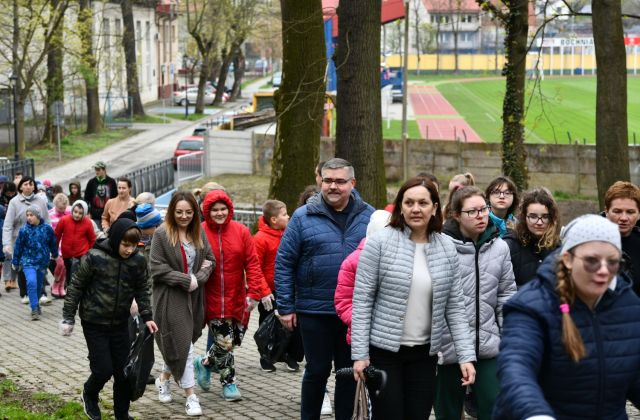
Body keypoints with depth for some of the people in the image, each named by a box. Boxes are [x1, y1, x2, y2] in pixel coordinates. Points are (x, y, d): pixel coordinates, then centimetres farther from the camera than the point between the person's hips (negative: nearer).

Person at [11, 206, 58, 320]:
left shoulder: (47, 229, -7)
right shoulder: (24, 230, -10)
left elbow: (53, 243, 9)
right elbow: (18, 247, -2)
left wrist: (54, 254, 22)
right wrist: (15, 262, 3)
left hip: (42, 262, 2)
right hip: (28, 261, -2)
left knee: (39, 284, 13)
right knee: (31, 282, -21)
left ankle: (36, 304, 35)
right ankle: (34, 309, -16)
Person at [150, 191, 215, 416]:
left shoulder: (199, 234, 6)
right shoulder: (161, 235, -10)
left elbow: (210, 260, 8)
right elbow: (157, 267, -14)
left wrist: (198, 279, -11)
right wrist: (186, 280, -17)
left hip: (193, 297, 5)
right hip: (171, 298, -5)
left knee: (175, 344, 16)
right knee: (182, 344, -7)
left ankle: (164, 379, 39)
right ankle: (190, 396, -3)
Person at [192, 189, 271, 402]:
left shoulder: (241, 231, -1)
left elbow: (252, 263, -2)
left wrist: (253, 293, -7)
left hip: (237, 298, 4)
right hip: (213, 300, -4)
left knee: (235, 340, 11)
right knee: (224, 342, -7)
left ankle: (205, 363, 37)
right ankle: (229, 383, 15)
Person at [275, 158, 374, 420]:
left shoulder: (369, 217, 3)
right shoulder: (303, 217, -4)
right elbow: (284, 263, -2)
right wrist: (285, 307, -5)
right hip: (314, 311, -2)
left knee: (349, 372, 11)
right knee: (317, 371, 7)